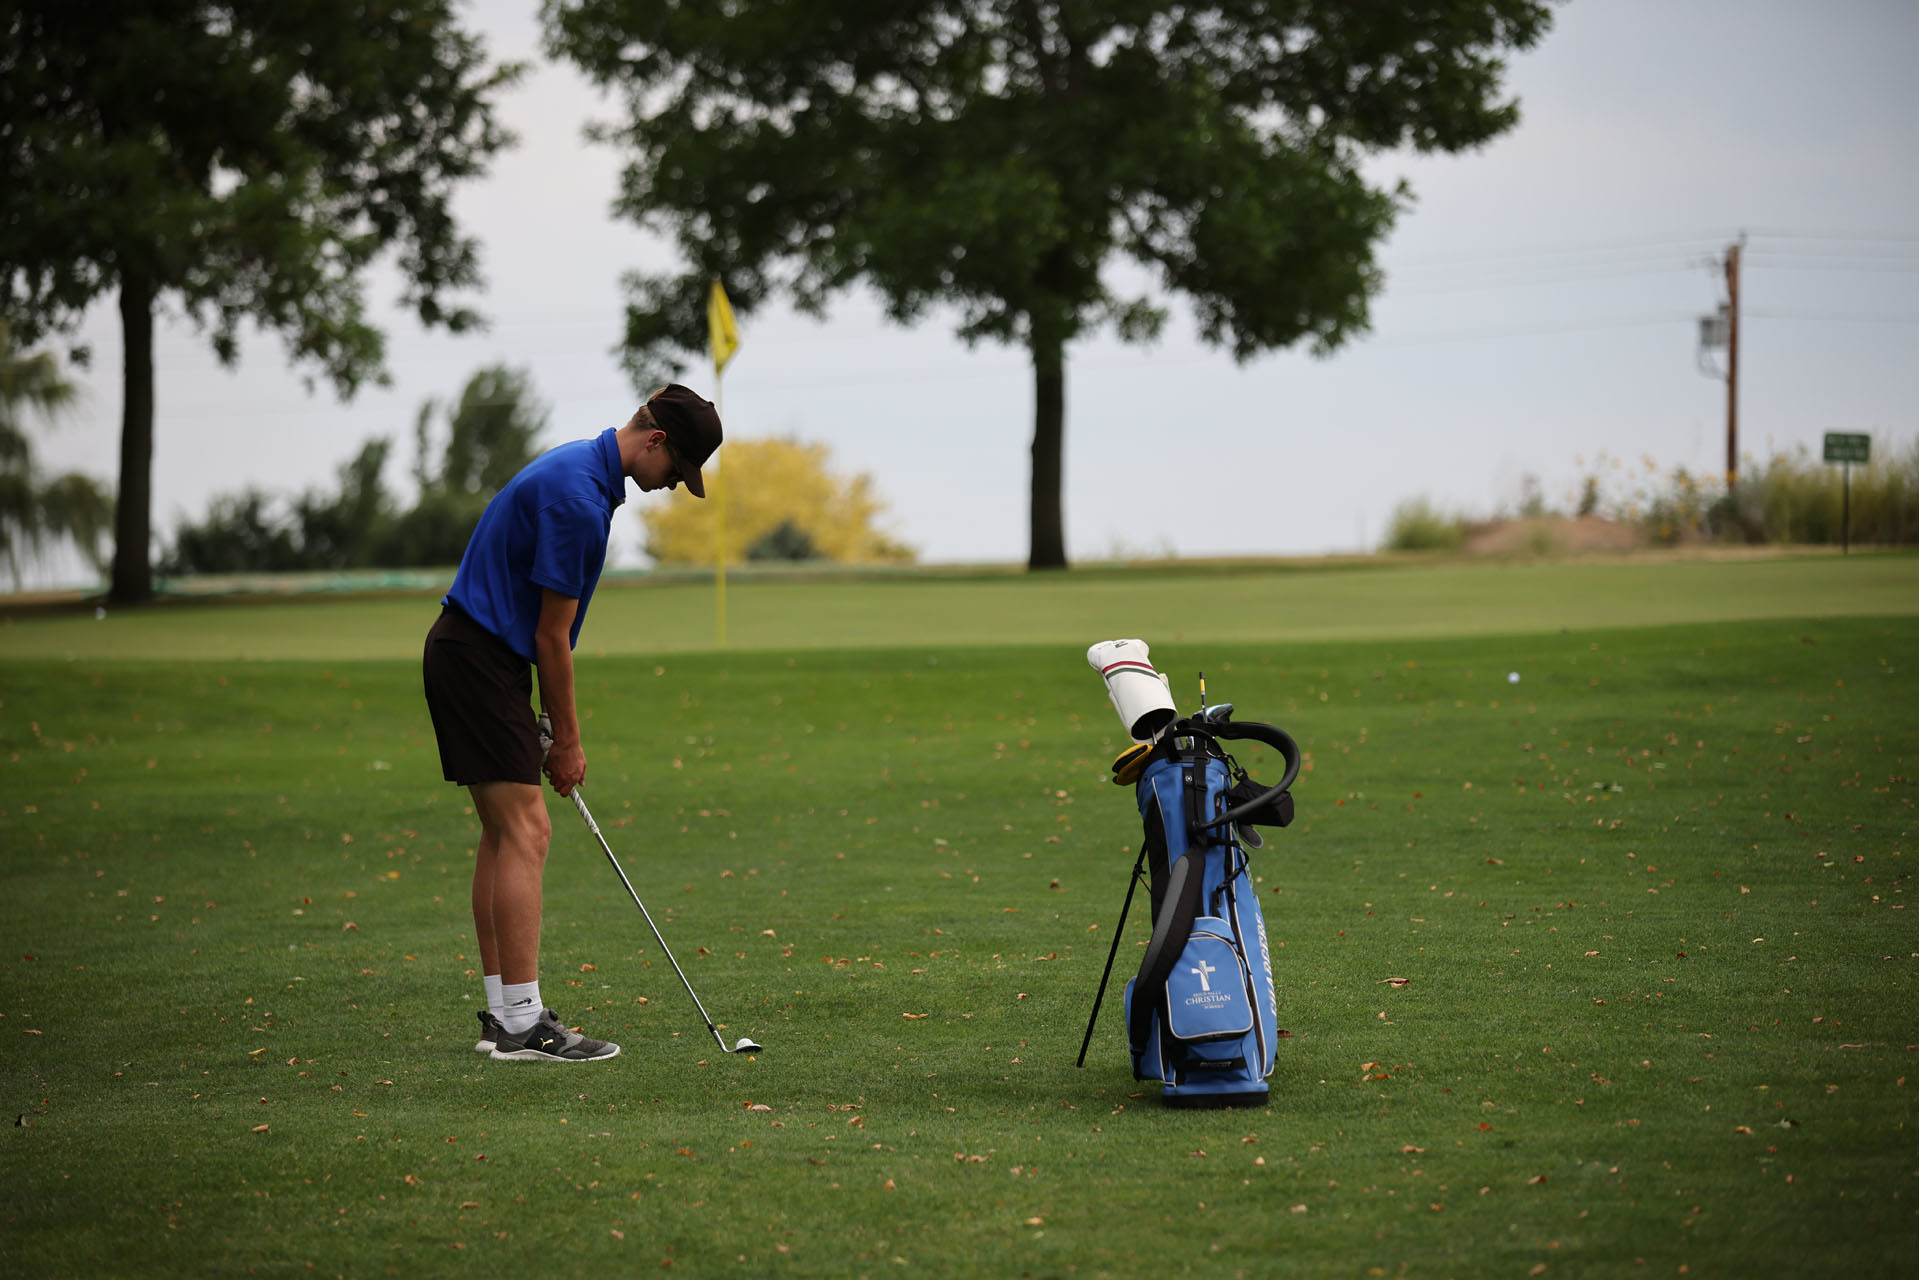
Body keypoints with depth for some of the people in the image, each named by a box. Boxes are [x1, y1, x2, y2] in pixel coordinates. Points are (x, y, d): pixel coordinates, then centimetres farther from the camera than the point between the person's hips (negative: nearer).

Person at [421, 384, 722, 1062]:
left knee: (503, 834, 10)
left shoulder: (580, 468, 12)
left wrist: (553, 728, 18)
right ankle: (522, 1023, -12)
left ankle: (503, 1012, 12)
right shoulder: (578, 498, -21)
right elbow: (552, 636, -15)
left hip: (472, 652, 11)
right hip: (480, 657, -11)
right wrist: (568, 740, -5)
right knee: (526, 831, -12)